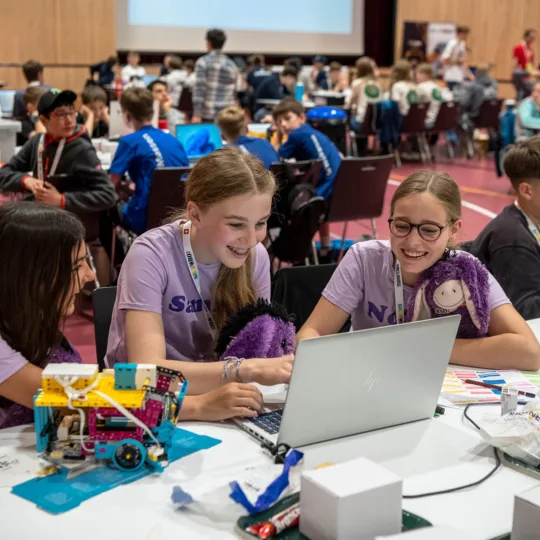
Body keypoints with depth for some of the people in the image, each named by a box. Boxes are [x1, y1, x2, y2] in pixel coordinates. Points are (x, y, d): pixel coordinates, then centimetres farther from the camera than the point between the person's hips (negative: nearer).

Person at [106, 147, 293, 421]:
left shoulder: (255, 256, -5)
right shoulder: (151, 255, -19)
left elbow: (258, 350, -5)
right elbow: (146, 370, -29)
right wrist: (247, 369, -38)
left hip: (221, 400, 3)